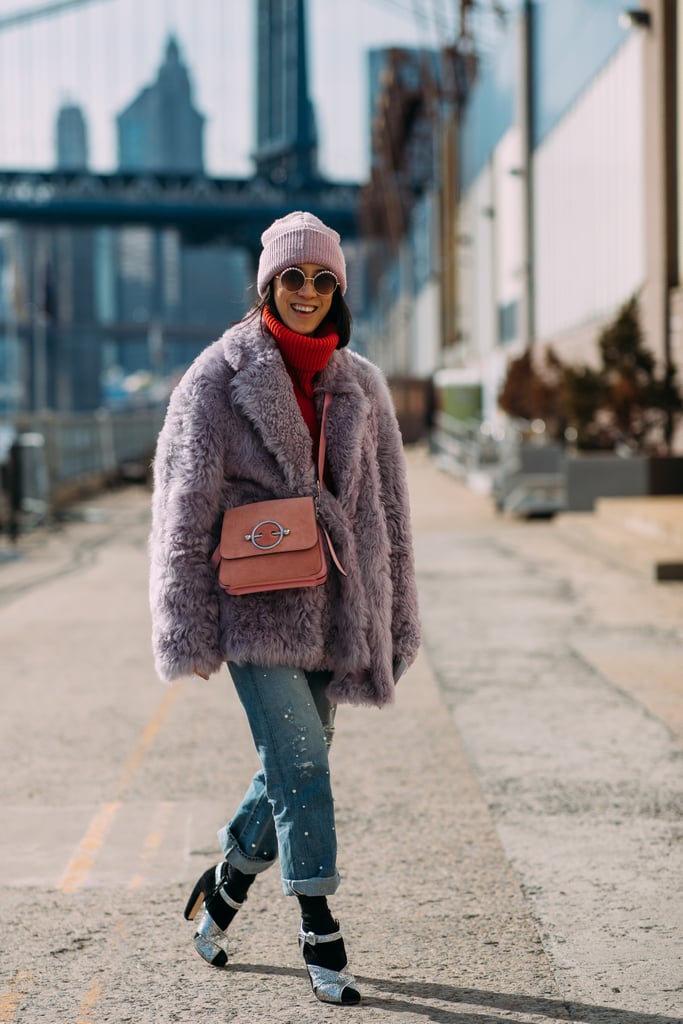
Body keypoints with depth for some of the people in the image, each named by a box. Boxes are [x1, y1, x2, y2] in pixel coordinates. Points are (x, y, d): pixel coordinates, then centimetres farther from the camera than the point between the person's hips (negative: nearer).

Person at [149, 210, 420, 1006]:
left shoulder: (358, 387, 10)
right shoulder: (219, 378, -3)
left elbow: (386, 508, 14)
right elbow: (185, 506, -4)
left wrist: (393, 623, 12)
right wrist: (190, 628, -8)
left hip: (332, 609, 5)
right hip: (256, 604, -5)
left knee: (292, 768, 11)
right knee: (300, 765, -11)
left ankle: (224, 887, 34)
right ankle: (320, 934, -2)